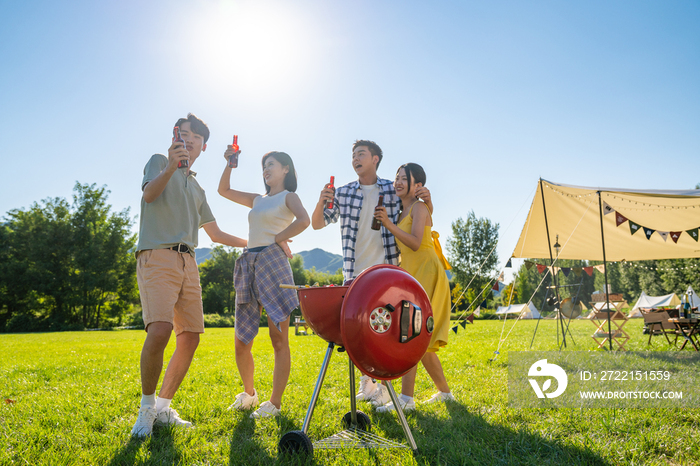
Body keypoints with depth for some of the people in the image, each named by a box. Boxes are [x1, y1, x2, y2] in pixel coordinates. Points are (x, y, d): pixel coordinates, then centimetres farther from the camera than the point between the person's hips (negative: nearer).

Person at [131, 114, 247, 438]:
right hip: (157, 256, -6)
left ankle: (163, 407, 14)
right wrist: (171, 167, -28)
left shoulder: (197, 189, 28)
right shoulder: (160, 161, 12)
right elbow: (149, 193, -10)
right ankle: (146, 407, -3)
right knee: (159, 330, -23)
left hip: (187, 262, 7)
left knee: (190, 337, 0)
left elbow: (215, 234, 31)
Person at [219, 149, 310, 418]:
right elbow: (224, 190, 29)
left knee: (279, 339, -4)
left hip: (273, 263, -6)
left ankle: (275, 403, 2)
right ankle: (249, 394, 25)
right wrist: (229, 163, 19)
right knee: (242, 342, 6)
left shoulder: (289, 196, 6)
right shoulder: (258, 200, 23)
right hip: (248, 266, 7)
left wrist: (277, 238, -8)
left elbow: (304, 220, -14)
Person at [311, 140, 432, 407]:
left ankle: (383, 384, 8)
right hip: (355, 273, 2)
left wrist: (426, 199, -10)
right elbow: (317, 224, 6)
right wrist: (321, 203, -13)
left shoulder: (393, 190, 4)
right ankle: (366, 380, 23)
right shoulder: (343, 193, 8)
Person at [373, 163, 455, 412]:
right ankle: (445, 391, 23)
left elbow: (415, 243, -19)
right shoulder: (402, 211, 19)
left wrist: (389, 224, -25)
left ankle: (406, 398, -14)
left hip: (425, 273, -9)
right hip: (411, 274, 9)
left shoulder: (419, 207, -6)